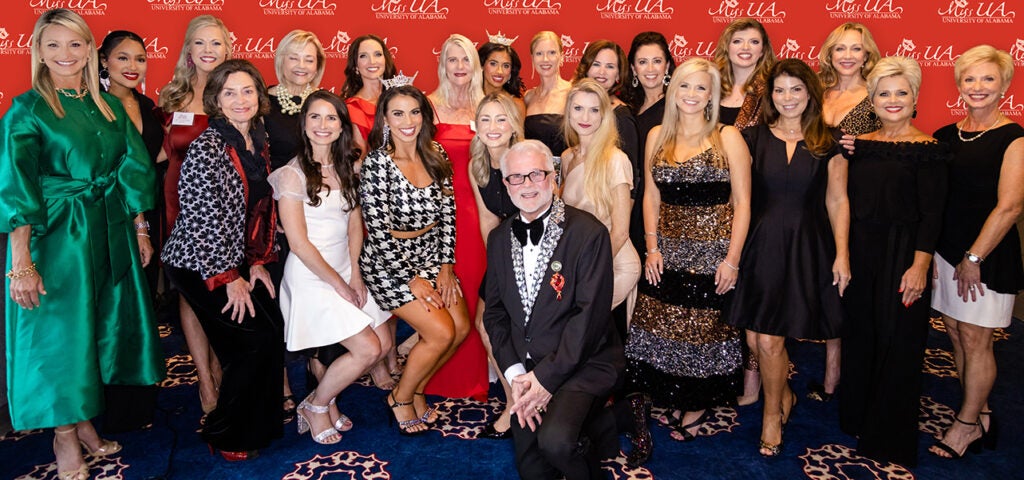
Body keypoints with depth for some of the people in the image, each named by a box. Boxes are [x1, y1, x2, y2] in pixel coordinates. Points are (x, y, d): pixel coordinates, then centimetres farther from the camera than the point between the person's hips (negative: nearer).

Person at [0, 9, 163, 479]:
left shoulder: (110, 106, 8)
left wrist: (139, 230, 8)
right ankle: (64, 436, 20)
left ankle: (85, 422, 29)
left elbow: (132, 174, 11)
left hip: (111, 234, 5)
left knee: (105, 326, 12)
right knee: (60, 330, 3)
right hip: (55, 237, -5)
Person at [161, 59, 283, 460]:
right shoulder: (208, 147, -18)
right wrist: (229, 278, -16)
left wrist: (257, 262, 4)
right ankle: (224, 436, 12)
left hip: (239, 261, 7)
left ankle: (260, 425, 19)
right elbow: (203, 219, -20)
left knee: (275, 331, -3)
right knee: (255, 339, -9)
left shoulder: (259, 141, 5)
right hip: (199, 266, -7)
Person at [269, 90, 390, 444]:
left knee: (384, 342, 3)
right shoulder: (292, 174, -13)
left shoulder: (347, 169, 7)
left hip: (346, 271, 7)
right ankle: (314, 406, 14)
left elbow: (355, 226, 7)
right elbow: (298, 243, -14)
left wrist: (355, 276, -4)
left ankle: (328, 397, 24)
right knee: (367, 349, -10)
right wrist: (338, 285, -11)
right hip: (311, 277, -7)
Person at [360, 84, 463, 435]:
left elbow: (447, 214, 4)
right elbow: (379, 233, -18)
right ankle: (400, 398, 14)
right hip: (390, 262, -6)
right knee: (441, 333, -13)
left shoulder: (436, 156, 0)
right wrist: (412, 280, -15)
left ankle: (417, 389, 21)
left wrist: (446, 267, -2)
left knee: (462, 326, -4)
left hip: (432, 256, 6)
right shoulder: (376, 164, -17)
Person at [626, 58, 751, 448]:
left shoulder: (728, 138, -4)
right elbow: (651, 197, 10)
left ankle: (700, 405, 25)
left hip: (713, 251, -3)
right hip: (668, 253, 4)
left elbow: (742, 203, -5)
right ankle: (675, 400, 27)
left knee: (704, 328, 3)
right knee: (662, 328, 5)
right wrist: (652, 248, 1)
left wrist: (732, 259, -10)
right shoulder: (657, 137, 8)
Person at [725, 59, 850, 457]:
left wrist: (842, 253, -1)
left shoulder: (827, 143, 5)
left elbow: (837, 201, 6)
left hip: (805, 250, -1)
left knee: (768, 340, -3)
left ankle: (772, 413, 23)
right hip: (760, 245, 1)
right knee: (756, 339, 0)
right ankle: (785, 395, 31)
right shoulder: (753, 138, 5)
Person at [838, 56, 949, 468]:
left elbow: (931, 213, -11)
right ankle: (857, 415, 32)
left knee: (896, 342, 4)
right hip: (858, 252, 5)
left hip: (901, 256, -5)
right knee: (859, 336, 14)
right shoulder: (860, 145, 7)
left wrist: (920, 265, -17)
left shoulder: (927, 150, -7)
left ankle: (889, 437, 20)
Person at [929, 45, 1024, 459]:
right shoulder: (945, 136, 7)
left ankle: (967, 424, 17)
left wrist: (974, 258, -14)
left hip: (988, 255, -5)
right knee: (956, 334, 10)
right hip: (945, 249, 5)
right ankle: (980, 415, 26)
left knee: (975, 340, 2)